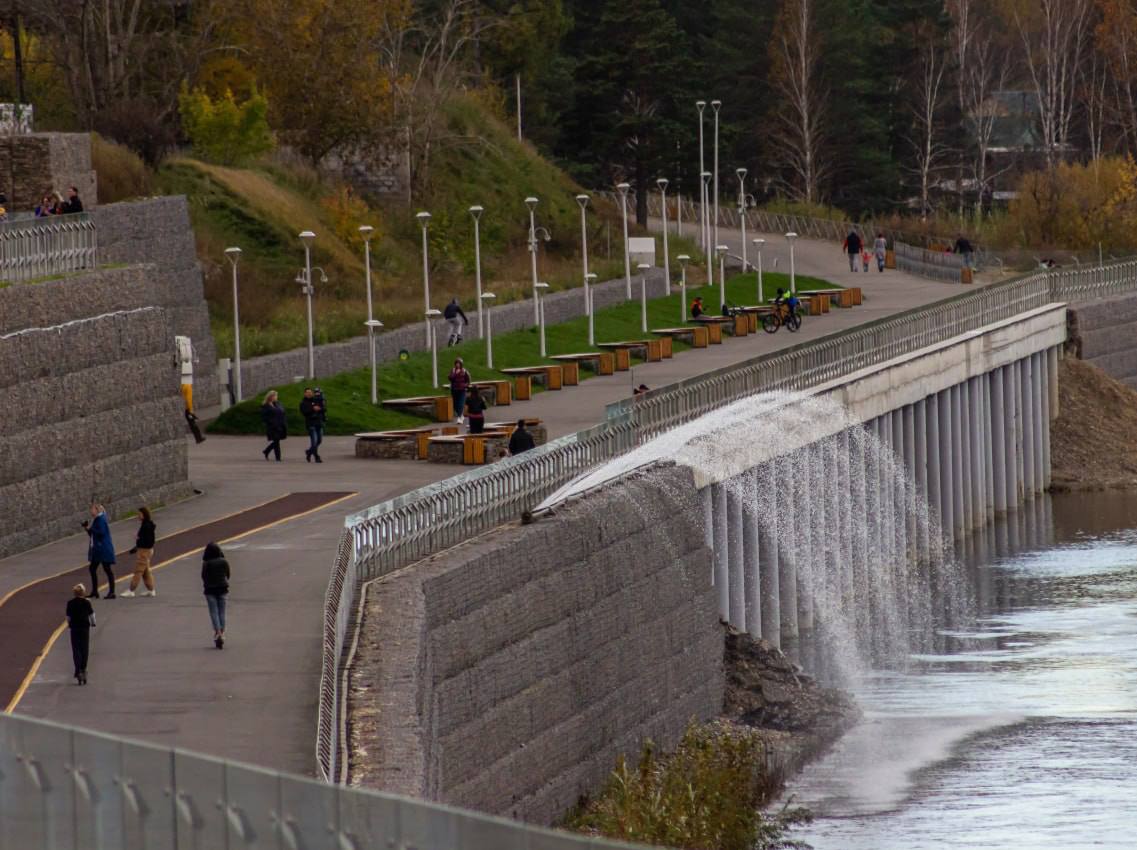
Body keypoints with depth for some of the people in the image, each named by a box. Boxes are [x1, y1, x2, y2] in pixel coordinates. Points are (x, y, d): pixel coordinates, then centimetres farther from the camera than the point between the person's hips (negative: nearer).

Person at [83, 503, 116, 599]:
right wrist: (87, 528, 1)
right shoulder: (94, 519, 14)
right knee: (92, 568, 11)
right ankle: (94, 592, 19)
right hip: (96, 549, 10)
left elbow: (101, 532, -24)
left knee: (107, 569, -5)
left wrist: (90, 528, -18)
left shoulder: (101, 519, -14)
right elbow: (92, 534, 17)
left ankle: (111, 592, 0)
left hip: (103, 549, -10)